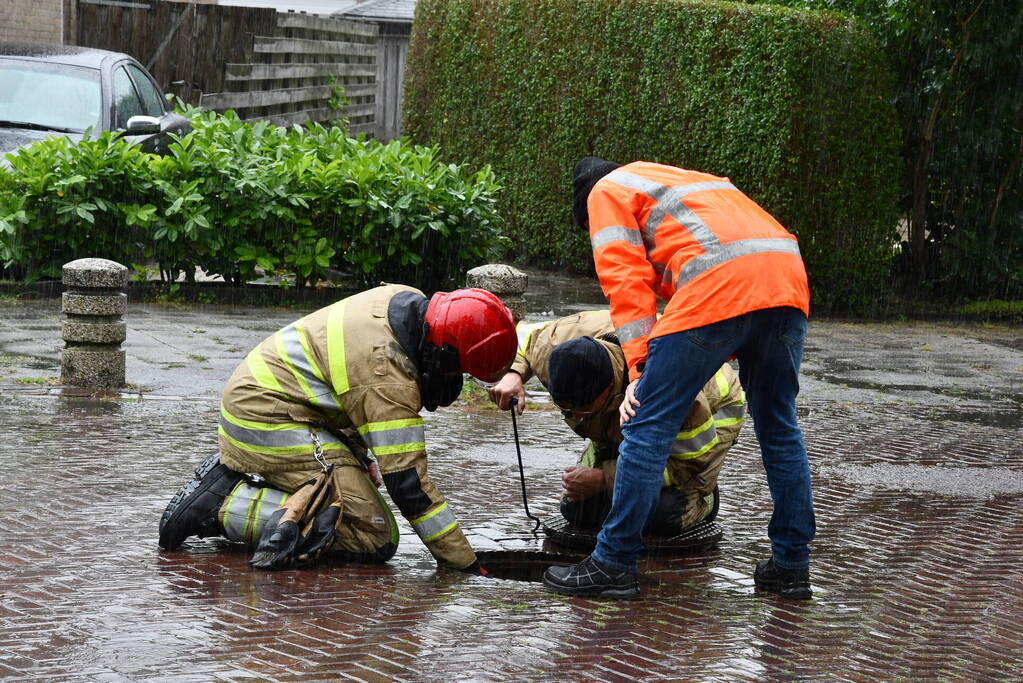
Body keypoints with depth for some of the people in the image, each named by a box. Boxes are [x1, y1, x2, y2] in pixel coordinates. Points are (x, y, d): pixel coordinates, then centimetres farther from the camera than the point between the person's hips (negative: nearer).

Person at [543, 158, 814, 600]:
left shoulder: (607, 192, 19)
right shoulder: (685, 182, 41)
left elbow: (626, 278, 4)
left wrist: (640, 367, 0)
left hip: (719, 288, -8)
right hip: (789, 280, 8)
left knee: (648, 423, -1)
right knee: (778, 426, 18)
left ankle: (613, 565, 1)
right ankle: (791, 565, 22)